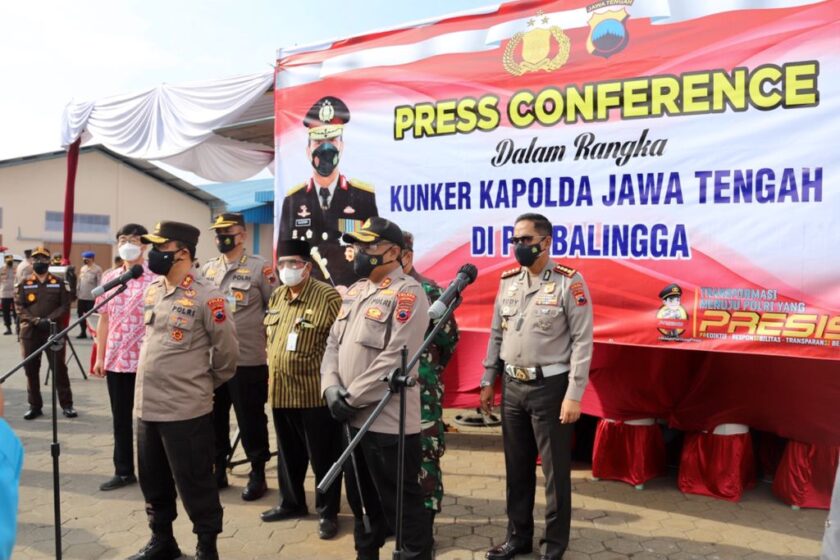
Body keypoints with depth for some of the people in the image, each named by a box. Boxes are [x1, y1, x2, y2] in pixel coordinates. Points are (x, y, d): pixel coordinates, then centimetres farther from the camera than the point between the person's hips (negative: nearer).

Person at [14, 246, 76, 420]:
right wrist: (35, 320, -16)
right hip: (30, 332, 2)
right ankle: (35, 405, 18)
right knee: (31, 369, 7)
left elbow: (65, 306, -1)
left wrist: (50, 319, -16)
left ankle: (66, 404, 8)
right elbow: (19, 307, 0)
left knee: (59, 368, 1)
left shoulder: (59, 283, 4)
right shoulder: (24, 283, 7)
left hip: (54, 331, -2)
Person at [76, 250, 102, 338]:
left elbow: (99, 283, -10)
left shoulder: (97, 269, -6)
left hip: (91, 297, -7)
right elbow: (79, 281, 19)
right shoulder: (83, 268, 15)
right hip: (81, 296, 7)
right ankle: (83, 332, 20)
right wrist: (77, 292, 14)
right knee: (80, 313, 10)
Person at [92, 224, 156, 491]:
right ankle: (123, 471, 28)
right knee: (121, 419, 15)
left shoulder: (156, 278, -8)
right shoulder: (109, 277, 9)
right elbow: (104, 319, 11)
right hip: (116, 360, 5)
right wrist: (99, 356, 9)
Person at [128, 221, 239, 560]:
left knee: (194, 483, 5)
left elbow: (227, 350, -9)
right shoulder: (151, 291, 8)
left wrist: (204, 384, 3)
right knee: (153, 481, 20)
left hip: (186, 410, -7)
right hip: (146, 405, 7)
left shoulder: (206, 297, -15)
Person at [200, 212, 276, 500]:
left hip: (248, 359, -5)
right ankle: (218, 469, 31)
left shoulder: (259, 267, -5)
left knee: (251, 419, 5)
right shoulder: (207, 269, 11)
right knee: (214, 417, 15)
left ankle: (258, 473, 20)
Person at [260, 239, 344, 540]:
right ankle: (291, 502, 38)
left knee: (323, 456, 6)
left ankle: (328, 512, 20)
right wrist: (271, 373, 19)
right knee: (289, 453, 21)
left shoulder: (328, 296, -12)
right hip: (280, 391, 7)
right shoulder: (276, 296, 12)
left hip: (315, 393, -7)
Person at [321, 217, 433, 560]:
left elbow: (395, 359, -21)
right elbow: (333, 342, 11)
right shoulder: (354, 292, 13)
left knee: (401, 503, 4)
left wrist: (353, 397, -17)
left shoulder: (407, 294, -13)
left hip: (388, 421, -8)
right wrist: (331, 387, -6)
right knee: (361, 497, 23)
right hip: (351, 418, 8)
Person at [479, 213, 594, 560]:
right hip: (512, 387, 6)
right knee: (517, 466, 16)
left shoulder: (570, 282, -10)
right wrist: (488, 381, 11)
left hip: (550, 387, -5)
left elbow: (582, 341, -12)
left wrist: (573, 394, -15)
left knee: (555, 470, 6)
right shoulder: (508, 281, 8)